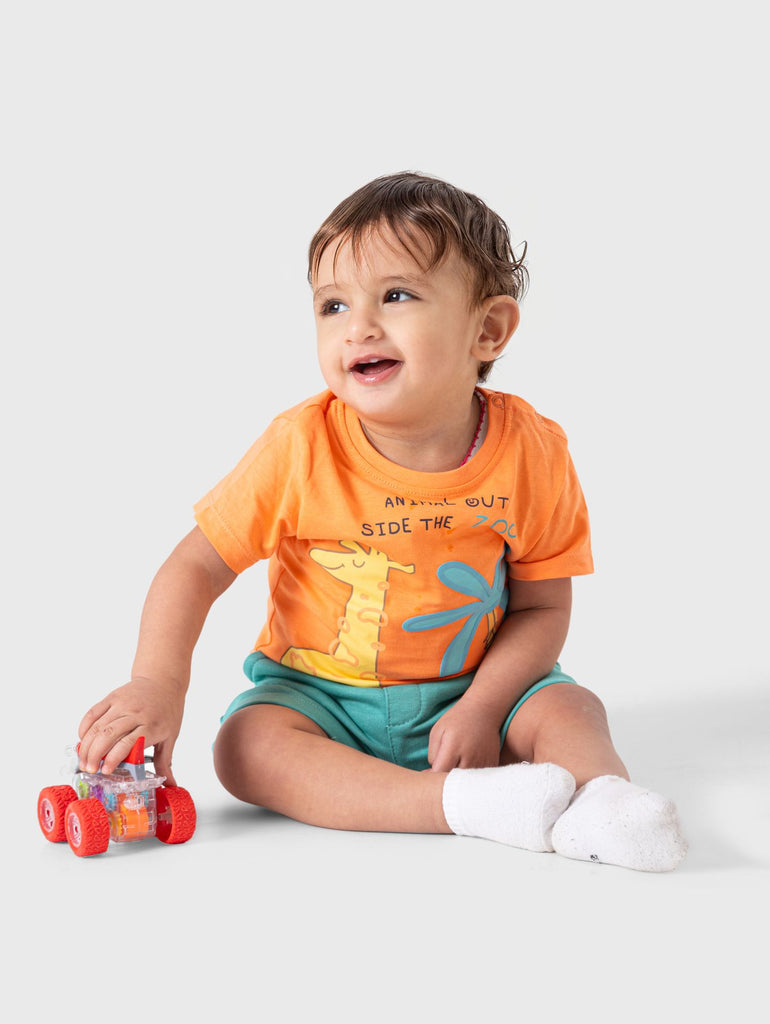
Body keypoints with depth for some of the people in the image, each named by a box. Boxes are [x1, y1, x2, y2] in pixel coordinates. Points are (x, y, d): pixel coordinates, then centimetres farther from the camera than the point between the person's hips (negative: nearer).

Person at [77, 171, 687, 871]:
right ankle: (467, 802, -39)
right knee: (247, 745, -29)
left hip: (470, 687, 1)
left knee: (569, 707, -23)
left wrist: (481, 710, -21)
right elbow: (196, 568, -10)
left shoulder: (531, 452, -14)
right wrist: (158, 682, -25)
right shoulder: (300, 449, -17)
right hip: (320, 693, 0)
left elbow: (542, 606, -7)